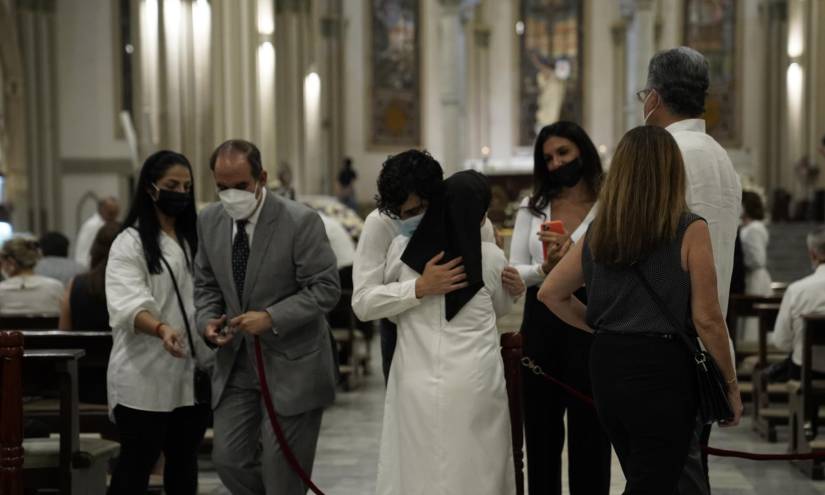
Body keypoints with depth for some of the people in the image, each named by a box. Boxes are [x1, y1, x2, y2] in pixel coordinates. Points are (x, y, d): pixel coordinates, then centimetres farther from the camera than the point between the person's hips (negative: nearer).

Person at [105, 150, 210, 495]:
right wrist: (161, 329, -39)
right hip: (146, 375, -6)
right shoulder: (130, 242, -8)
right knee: (136, 464, -2)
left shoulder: (194, 239, 14)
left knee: (184, 460, 14)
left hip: (192, 372, 6)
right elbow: (129, 305, -22)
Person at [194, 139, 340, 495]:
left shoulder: (301, 221, -16)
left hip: (290, 363, -5)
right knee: (228, 458, 5)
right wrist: (208, 320, -7)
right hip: (236, 362, 5)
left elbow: (325, 288, -15)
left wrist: (271, 318, -24)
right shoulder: (209, 221, 1)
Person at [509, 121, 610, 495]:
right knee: (541, 433, 12)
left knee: (588, 434, 4)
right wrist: (544, 269, -17)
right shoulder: (532, 207, 10)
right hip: (541, 324, 4)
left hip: (590, 324, -4)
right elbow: (513, 273, 3)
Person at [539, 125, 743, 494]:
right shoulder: (690, 230, -10)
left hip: (607, 365, 6)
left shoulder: (598, 231, 5)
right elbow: (706, 319, -10)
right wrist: (731, 386, 0)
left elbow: (550, 293, 12)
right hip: (663, 369, -6)